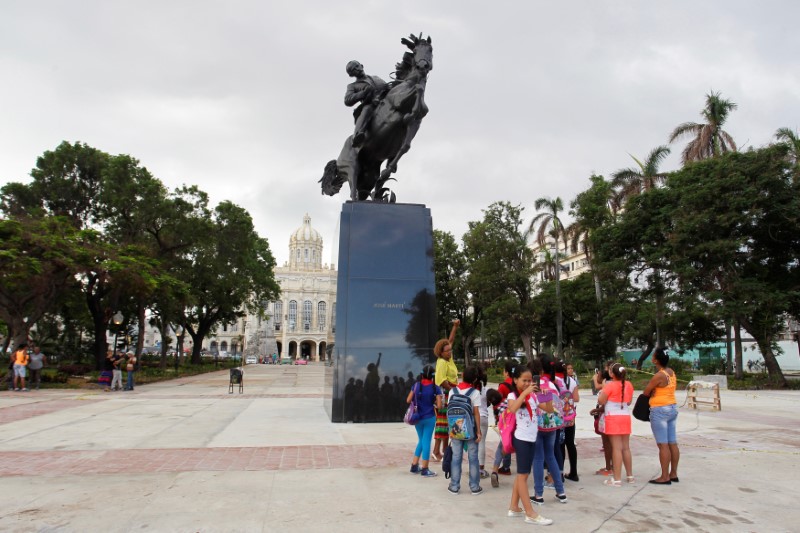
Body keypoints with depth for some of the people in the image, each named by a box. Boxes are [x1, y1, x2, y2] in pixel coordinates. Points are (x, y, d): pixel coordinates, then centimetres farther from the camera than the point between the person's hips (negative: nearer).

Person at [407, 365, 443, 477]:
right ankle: (424, 470, 9)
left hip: (418, 417, 3)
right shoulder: (435, 388, -10)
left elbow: (408, 401, 1)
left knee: (421, 441, 19)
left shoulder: (416, 386, -3)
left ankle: (414, 466, 23)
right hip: (429, 418, -3)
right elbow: (439, 406, -12)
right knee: (426, 442, 4)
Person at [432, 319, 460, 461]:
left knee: (448, 423, 14)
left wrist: (455, 326, 11)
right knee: (442, 422, -9)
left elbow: (451, 340, 16)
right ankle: (436, 451, -7)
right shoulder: (442, 362, -18)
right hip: (444, 394, -9)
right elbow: (441, 380, -26)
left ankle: (445, 449, 23)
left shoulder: (449, 358, 8)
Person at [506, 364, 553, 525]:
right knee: (523, 475, 0)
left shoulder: (533, 394, 5)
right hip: (522, 438, -7)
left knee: (523, 474, 13)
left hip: (532, 437, 7)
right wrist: (525, 392, -34)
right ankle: (530, 513, 3)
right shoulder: (513, 395, -11)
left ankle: (514, 507, 23)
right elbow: (512, 408, -34)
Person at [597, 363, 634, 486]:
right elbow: (629, 402, 15)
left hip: (613, 417, -6)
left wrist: (603, 389, 2)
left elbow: (600, 401, -14)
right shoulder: (629, 385, 5)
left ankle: (617, 479, -3)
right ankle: (630, 476, 25)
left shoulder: (610, 385, -14)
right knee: (626, 447, 15)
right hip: (626, 416, 6)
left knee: (616, 448, -5)